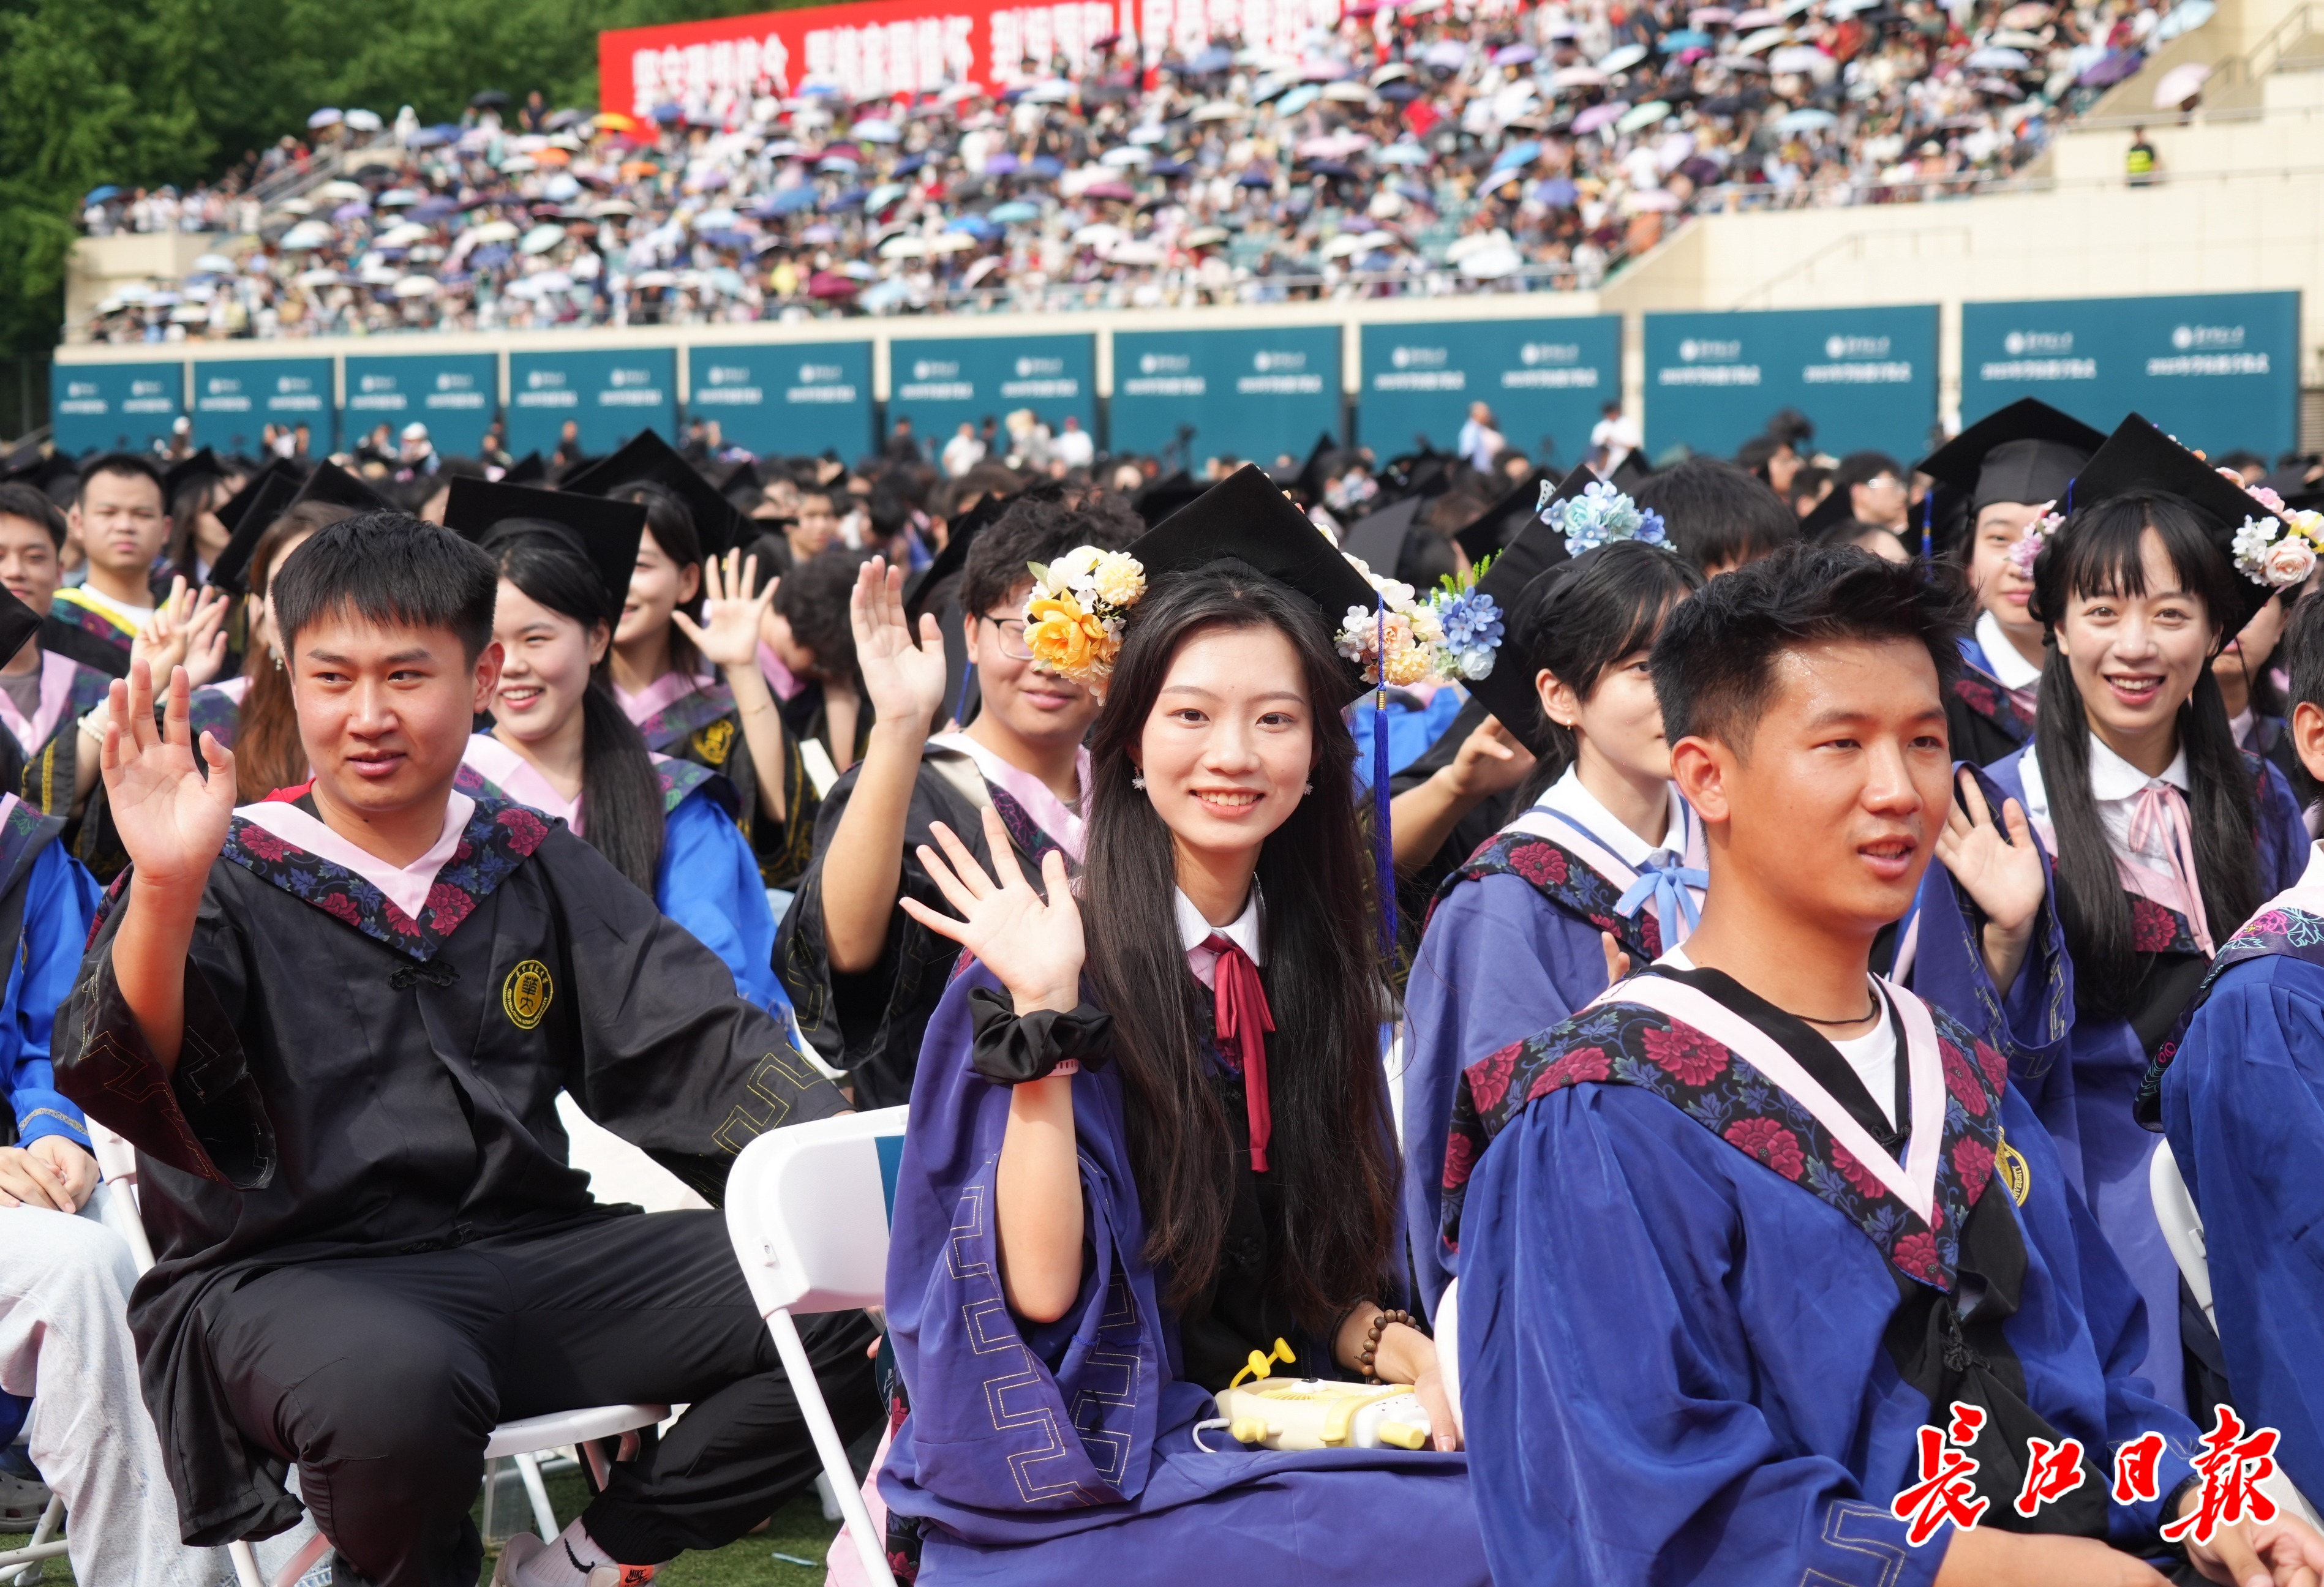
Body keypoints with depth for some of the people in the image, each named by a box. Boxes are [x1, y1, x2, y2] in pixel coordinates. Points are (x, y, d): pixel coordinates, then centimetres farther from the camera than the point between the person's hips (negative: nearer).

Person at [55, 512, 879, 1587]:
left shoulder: (537, 868, 14)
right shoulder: (232, 878, 1)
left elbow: (706, 1045, 7)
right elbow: (129, 1086, -16)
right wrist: (164, 892, -36)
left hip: (533, 1251, 5)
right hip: (289, 1275, -4)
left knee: (853, 1298, -14)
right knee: (396, 1384, -39)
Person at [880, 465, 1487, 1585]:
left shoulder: (1318, 970, 6)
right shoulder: (1048, 961, -10)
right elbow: (1041, 1287, -18)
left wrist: (1391, 1347, -6)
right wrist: (1042, 1018, -25)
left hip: (1271, 1432, 6)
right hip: (1078, 1481, -5)